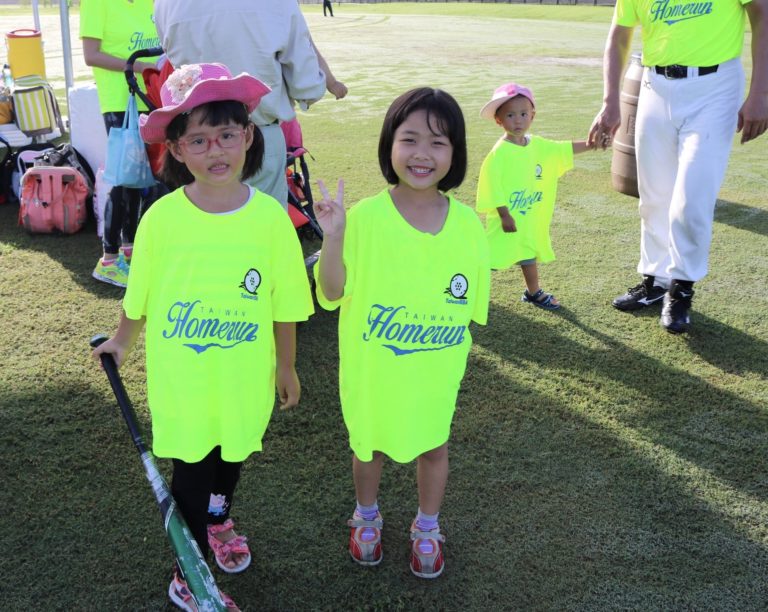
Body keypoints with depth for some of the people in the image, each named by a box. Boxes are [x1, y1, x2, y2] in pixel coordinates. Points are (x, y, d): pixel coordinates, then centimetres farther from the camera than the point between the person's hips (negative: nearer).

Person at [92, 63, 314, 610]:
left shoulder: (270, 215, -14)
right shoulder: (162, 217, -15)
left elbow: (284, 303, -4)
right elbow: (139, 295, 1)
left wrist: (286, 366, 5)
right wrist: (123, 343, 15)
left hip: (245, 378, 2)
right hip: (180, 377, -1)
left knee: (233, 452, 24)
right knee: (191, 468, 12)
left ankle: (219, 519, 57)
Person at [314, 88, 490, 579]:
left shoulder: (467, 223, -10)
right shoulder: (365, 217, -16)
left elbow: (472, 302, 1)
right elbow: (333, 294, -15)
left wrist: (456, 353, 0)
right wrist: (333, 236, -28)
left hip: (436, 370, 2)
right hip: (372, 367, -1)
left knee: (434, 445, 18)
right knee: (369, 443, 19)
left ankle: (427, 528, 45)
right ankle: (367, 516, 48)